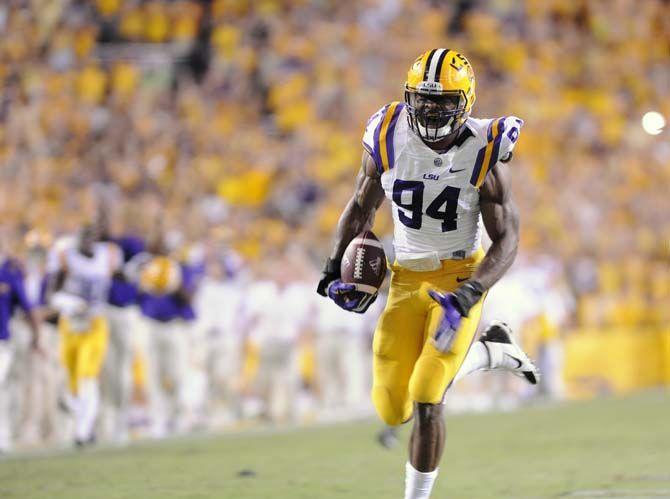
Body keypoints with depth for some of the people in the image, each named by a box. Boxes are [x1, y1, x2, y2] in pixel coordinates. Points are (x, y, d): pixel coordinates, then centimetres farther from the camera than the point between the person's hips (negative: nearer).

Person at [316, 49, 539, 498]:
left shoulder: (483, 153, -16)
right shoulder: (388, 139, -9)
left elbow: (507, 241, -13)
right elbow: (361, 208, 8)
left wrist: (468, 295, -28)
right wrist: (335, 266, -5)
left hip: (461, 276, -4)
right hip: (408, 279, 4)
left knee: (426, 402, -15)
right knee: (393, 410, 4)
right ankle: (489, 351, 27)